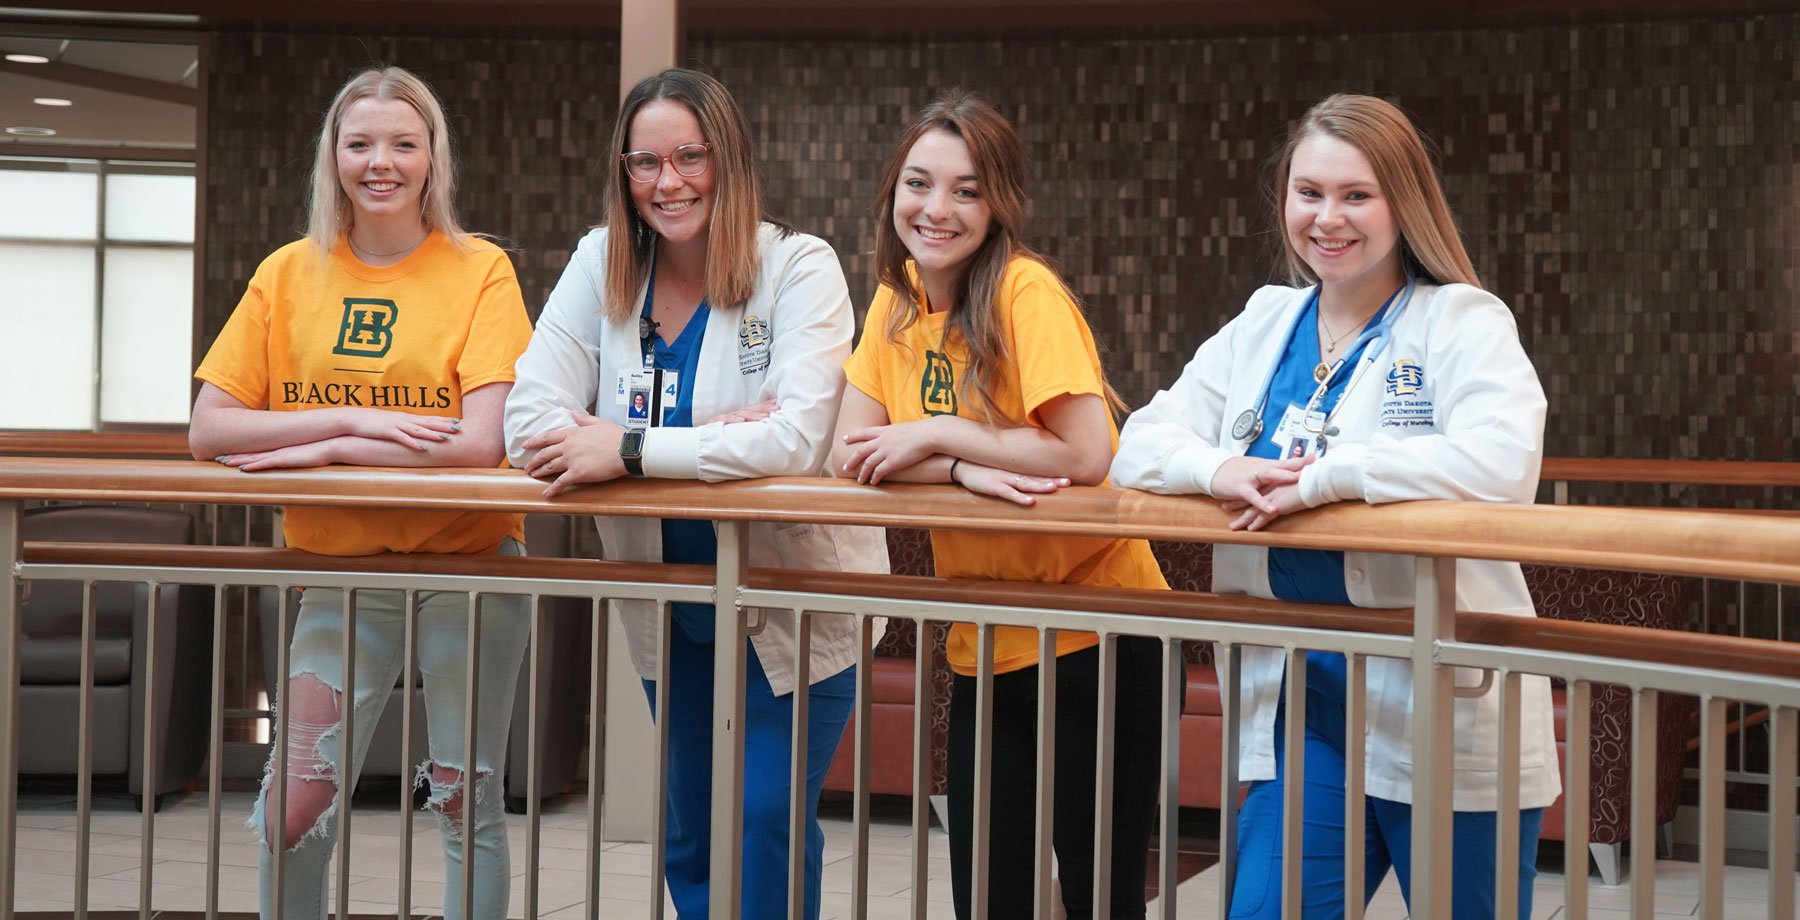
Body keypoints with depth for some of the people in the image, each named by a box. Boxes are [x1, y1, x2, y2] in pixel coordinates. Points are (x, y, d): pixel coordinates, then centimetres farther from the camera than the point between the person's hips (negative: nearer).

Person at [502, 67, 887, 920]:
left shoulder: (799, 267, -15)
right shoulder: (600, 264, -5)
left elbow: (796, 439, -28)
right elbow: (528, 424, -15)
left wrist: (631, 450, -32)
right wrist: (714, 441, -25)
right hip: (674, 610, 4)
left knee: (765, 821, -6)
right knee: (691, 836, 14)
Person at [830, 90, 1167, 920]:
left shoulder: (1026, 291, -15)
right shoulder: (896, 301, 5)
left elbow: (1084, 457, -24)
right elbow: (849, 453, -2)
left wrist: (937, 434, -16)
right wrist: (964, 470, -18)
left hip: (1092, 630, -6)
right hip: (986, 643, 6)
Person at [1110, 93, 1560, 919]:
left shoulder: (1462, 323, -7)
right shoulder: (1262, 326, 11)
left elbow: (1502, 462, -25)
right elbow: (1140, 445, 8)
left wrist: (1318, 479, -22)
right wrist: (1218, 469, -14)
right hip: (1302, 705, 5)